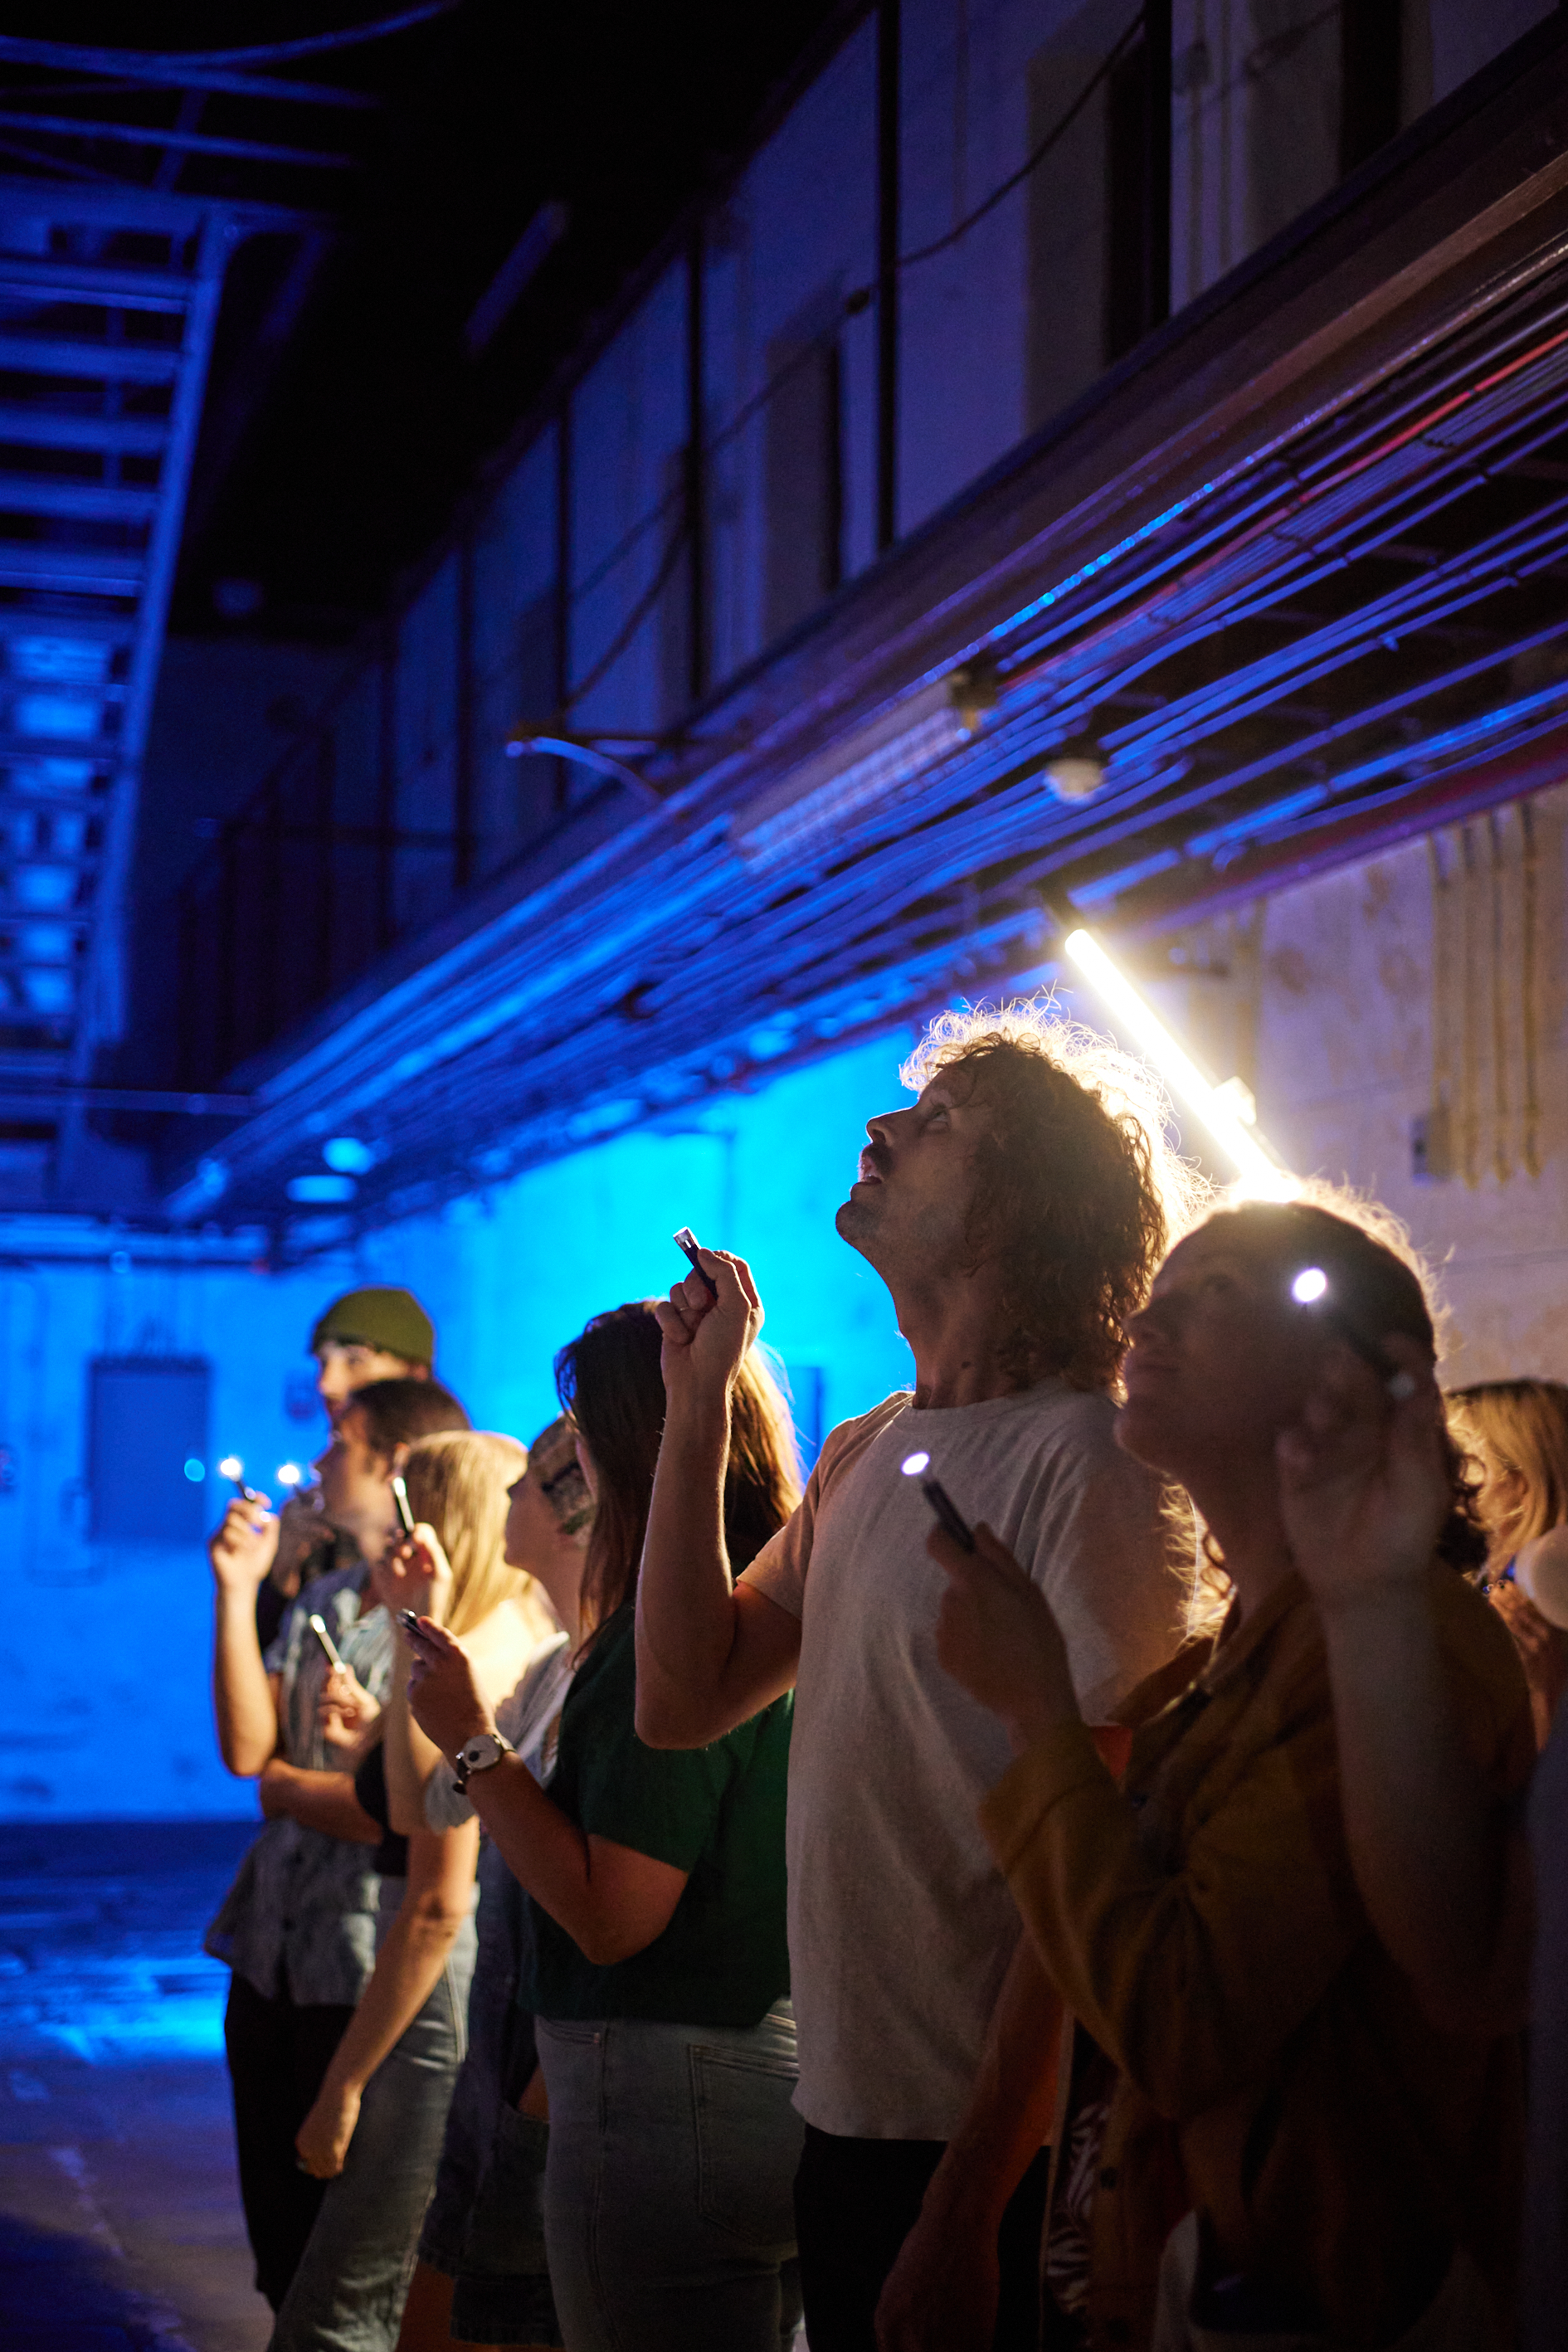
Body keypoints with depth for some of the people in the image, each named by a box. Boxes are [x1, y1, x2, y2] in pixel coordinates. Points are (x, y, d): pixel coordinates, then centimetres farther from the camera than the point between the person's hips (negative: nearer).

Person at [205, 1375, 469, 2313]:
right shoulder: (324, 1601, 11)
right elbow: (246, 1747, 1)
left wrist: (289, 1788, -4)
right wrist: (235, 1591, -3)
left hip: (372, 1970, -7)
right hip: (275, 1953, 8)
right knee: (279, 2229, 16)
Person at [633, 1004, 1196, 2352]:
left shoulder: (1087, 1468, -16)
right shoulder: (861, 1458, 9)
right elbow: (684, 1703, 8)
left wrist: (964, 2208, -20)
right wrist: (698, 1409, 2)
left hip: (1000, 2160, -7)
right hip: (847, 2124, 7)